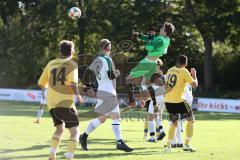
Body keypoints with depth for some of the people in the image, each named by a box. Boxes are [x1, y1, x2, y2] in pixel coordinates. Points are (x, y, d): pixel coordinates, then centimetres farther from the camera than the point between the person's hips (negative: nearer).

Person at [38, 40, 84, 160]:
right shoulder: (72, 64, -1)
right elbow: (73, 83, -17)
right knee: (75, 132, 1)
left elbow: (41, 84, 19)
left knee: (60, 128, 25)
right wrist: (78, 95, 0)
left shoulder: (51, 63, 13)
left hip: (51, 103, 6)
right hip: (65, 102, -6)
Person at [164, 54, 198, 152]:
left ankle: (168, 145, 8)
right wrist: (194, 75, 7)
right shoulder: (184, 71, -9)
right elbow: (194, 85, -9)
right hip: (179, 100, -6)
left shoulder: (170, 70, 9)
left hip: (168, 100, 6)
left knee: (174, 123, 19)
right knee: (191, 120, 10)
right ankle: (186, 145, 4)